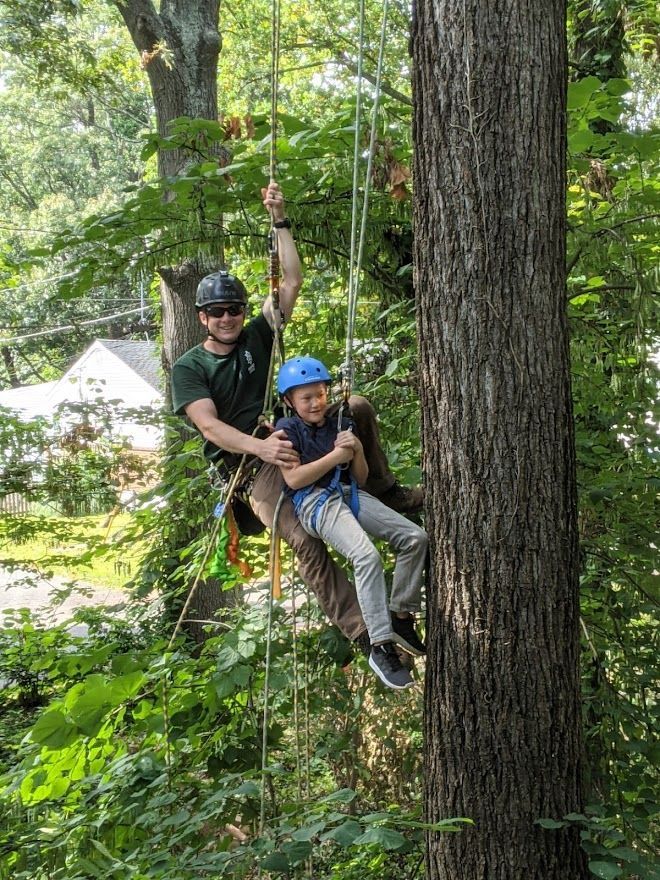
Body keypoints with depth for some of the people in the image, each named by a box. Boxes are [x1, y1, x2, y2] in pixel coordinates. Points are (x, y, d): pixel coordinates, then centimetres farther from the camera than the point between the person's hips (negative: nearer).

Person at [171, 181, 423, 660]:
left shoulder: (257, 336, 8)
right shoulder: (188, 368, -3)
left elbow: (293, 281, 5)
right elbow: (209, 425, -18)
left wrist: (280, 221, -1)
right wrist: (261, 447, -34)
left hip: (287, 437, 5)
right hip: (248, 464, -5)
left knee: (358, 406, -17)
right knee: (304, 539, -27)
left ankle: (384, 491, 0)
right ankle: (362, 631, -31)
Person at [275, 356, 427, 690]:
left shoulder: (341, 425, 18)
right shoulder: (287, 429, 2)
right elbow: (293, 479, -11)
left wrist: (357, 451, -1)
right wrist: (336, 455, -9)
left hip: (350, 494, 7)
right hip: (315, 501, -7)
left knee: (415, 537, -9)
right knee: (367, 556, -31)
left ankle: (400, 616, 1)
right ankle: (381, 647, -30)